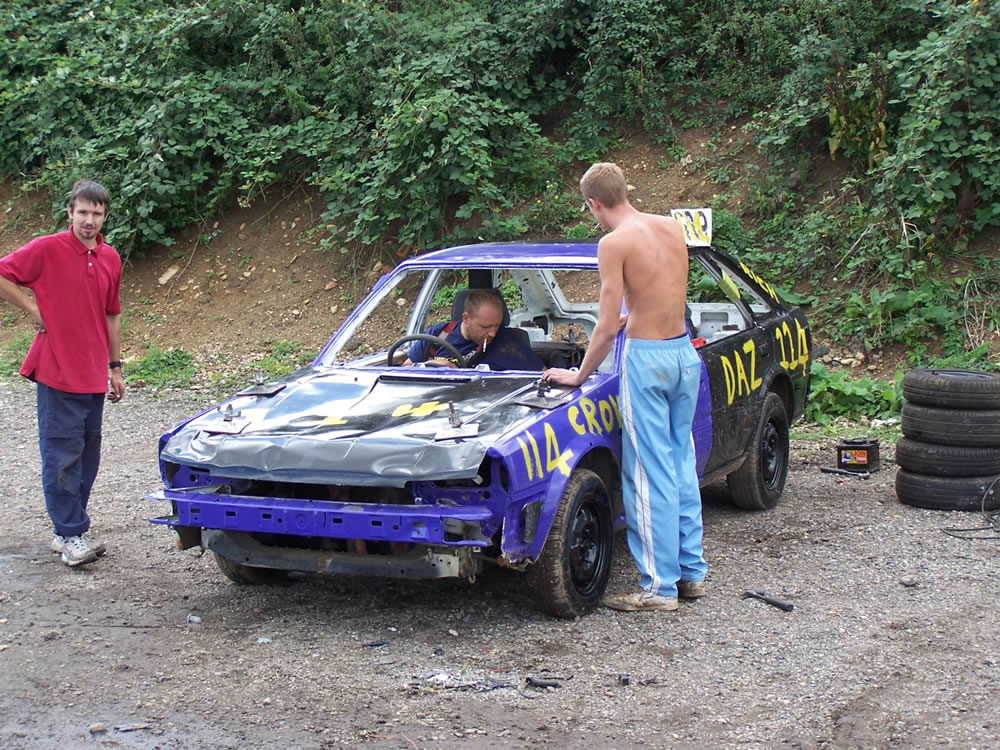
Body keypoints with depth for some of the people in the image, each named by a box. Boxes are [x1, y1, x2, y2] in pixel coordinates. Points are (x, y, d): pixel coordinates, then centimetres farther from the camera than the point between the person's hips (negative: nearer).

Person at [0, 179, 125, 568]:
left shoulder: (110, 259, 9)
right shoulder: (47, 249, -8)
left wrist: (115, 367, 17)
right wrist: (34, 309, -10)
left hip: (94, 377, 6)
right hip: (57, 373, -6)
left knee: (87, 456, 10)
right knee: (62, 456, -4)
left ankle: (69, 531, 20)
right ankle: (71, 536, 1)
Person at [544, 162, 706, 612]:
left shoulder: (615, 243, -12)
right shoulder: (672, 229, 7)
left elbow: (607, 327, -12)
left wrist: (579, 375, 0)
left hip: (647, 356, -7)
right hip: (685, 352, 7)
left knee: (649, 474, -1)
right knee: (681, 463, 16)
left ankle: (659, 586, 3)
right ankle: (692, 571, 23)